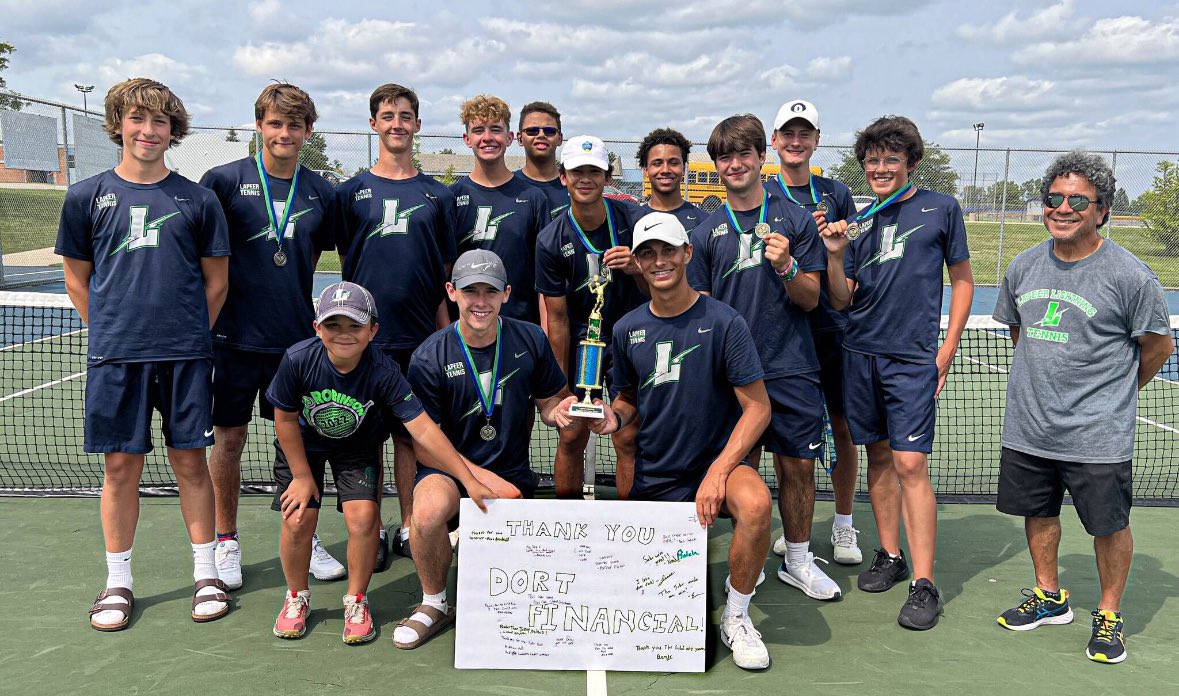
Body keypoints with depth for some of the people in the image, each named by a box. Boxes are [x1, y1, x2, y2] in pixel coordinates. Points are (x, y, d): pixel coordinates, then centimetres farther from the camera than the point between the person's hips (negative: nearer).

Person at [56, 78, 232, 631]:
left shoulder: (198, 200, 4)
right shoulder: (86, 197, 5)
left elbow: (216, 279, 9)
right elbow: (77, 278, 12)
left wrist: (190, 335, 7)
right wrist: (111, 332, 8)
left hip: (185, 356, 0)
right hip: (114, 357, 1)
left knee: (190, 462, 6)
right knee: (120, 466, 6)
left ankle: (206, 573, 18)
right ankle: (118, 583, 19)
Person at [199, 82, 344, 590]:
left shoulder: (320, 193, 5)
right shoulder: (224, 181, -3)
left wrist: (292, 298, 8)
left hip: (297, 338, 2)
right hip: (235, 337, -2)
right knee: (229, 439, 6)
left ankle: (304, 540, 24)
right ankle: (226, 543, 23)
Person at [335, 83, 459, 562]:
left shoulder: (438, 195, 10)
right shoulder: (351, 192, 7)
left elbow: (447, 273, 10)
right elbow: (345, 267, 8)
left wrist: (446, 332, 3)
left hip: (421, 334, 1)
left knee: (412, 433, 7)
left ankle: (410, 527, 18)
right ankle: (372, 531, 16)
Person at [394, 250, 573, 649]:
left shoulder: (530, 340, -2)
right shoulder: (429, 358, -9)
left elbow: (549, 402, 9)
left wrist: (559, 411, -17)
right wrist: (483, 478, -17)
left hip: (513, 476, 3)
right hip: (448, 470, -2)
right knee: (429, 510, -35)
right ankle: (434, 605, -7)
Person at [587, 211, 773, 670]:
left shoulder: (722, 322, -10)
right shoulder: (627, 329, 2)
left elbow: (758, 407, -11)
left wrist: (718, 471, -21)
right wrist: (613, 418, -10)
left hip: (717, 462, -3)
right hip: (653, 477, 4)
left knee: (755, 504, -35)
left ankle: (736, 618, -11)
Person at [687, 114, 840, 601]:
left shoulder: (795, 219, 3)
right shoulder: (706, 233, 5)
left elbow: (810, 300, 2)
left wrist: (786, 267, -18)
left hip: (792, 369, 0)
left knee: (798, 466, 7)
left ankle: (798, 562, 25)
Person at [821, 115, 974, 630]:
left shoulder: (941, 209, 2)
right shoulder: (858, 222, 11)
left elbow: (962, 280, 6)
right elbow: (841, 301, 9)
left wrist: (947, 351, 0)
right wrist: (834, 255, -8)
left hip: (913, 357, -4)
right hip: (860, 354, 4)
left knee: (910, 465, -8)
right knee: (878, 457, 11)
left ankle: (924, 584, -1)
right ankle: (890, 556, 26)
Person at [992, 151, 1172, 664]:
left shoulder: (1130, 275, -12)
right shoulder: (1023, 266, 3)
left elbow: (1159, 346, -1)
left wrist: (1111, 394, 8)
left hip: (1098, 435, -5)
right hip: (1027, 427, 5)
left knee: (1109, 525, 6)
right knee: (1038, 512, 17)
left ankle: (1108, 615, 26)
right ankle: (1049, 597, 36)